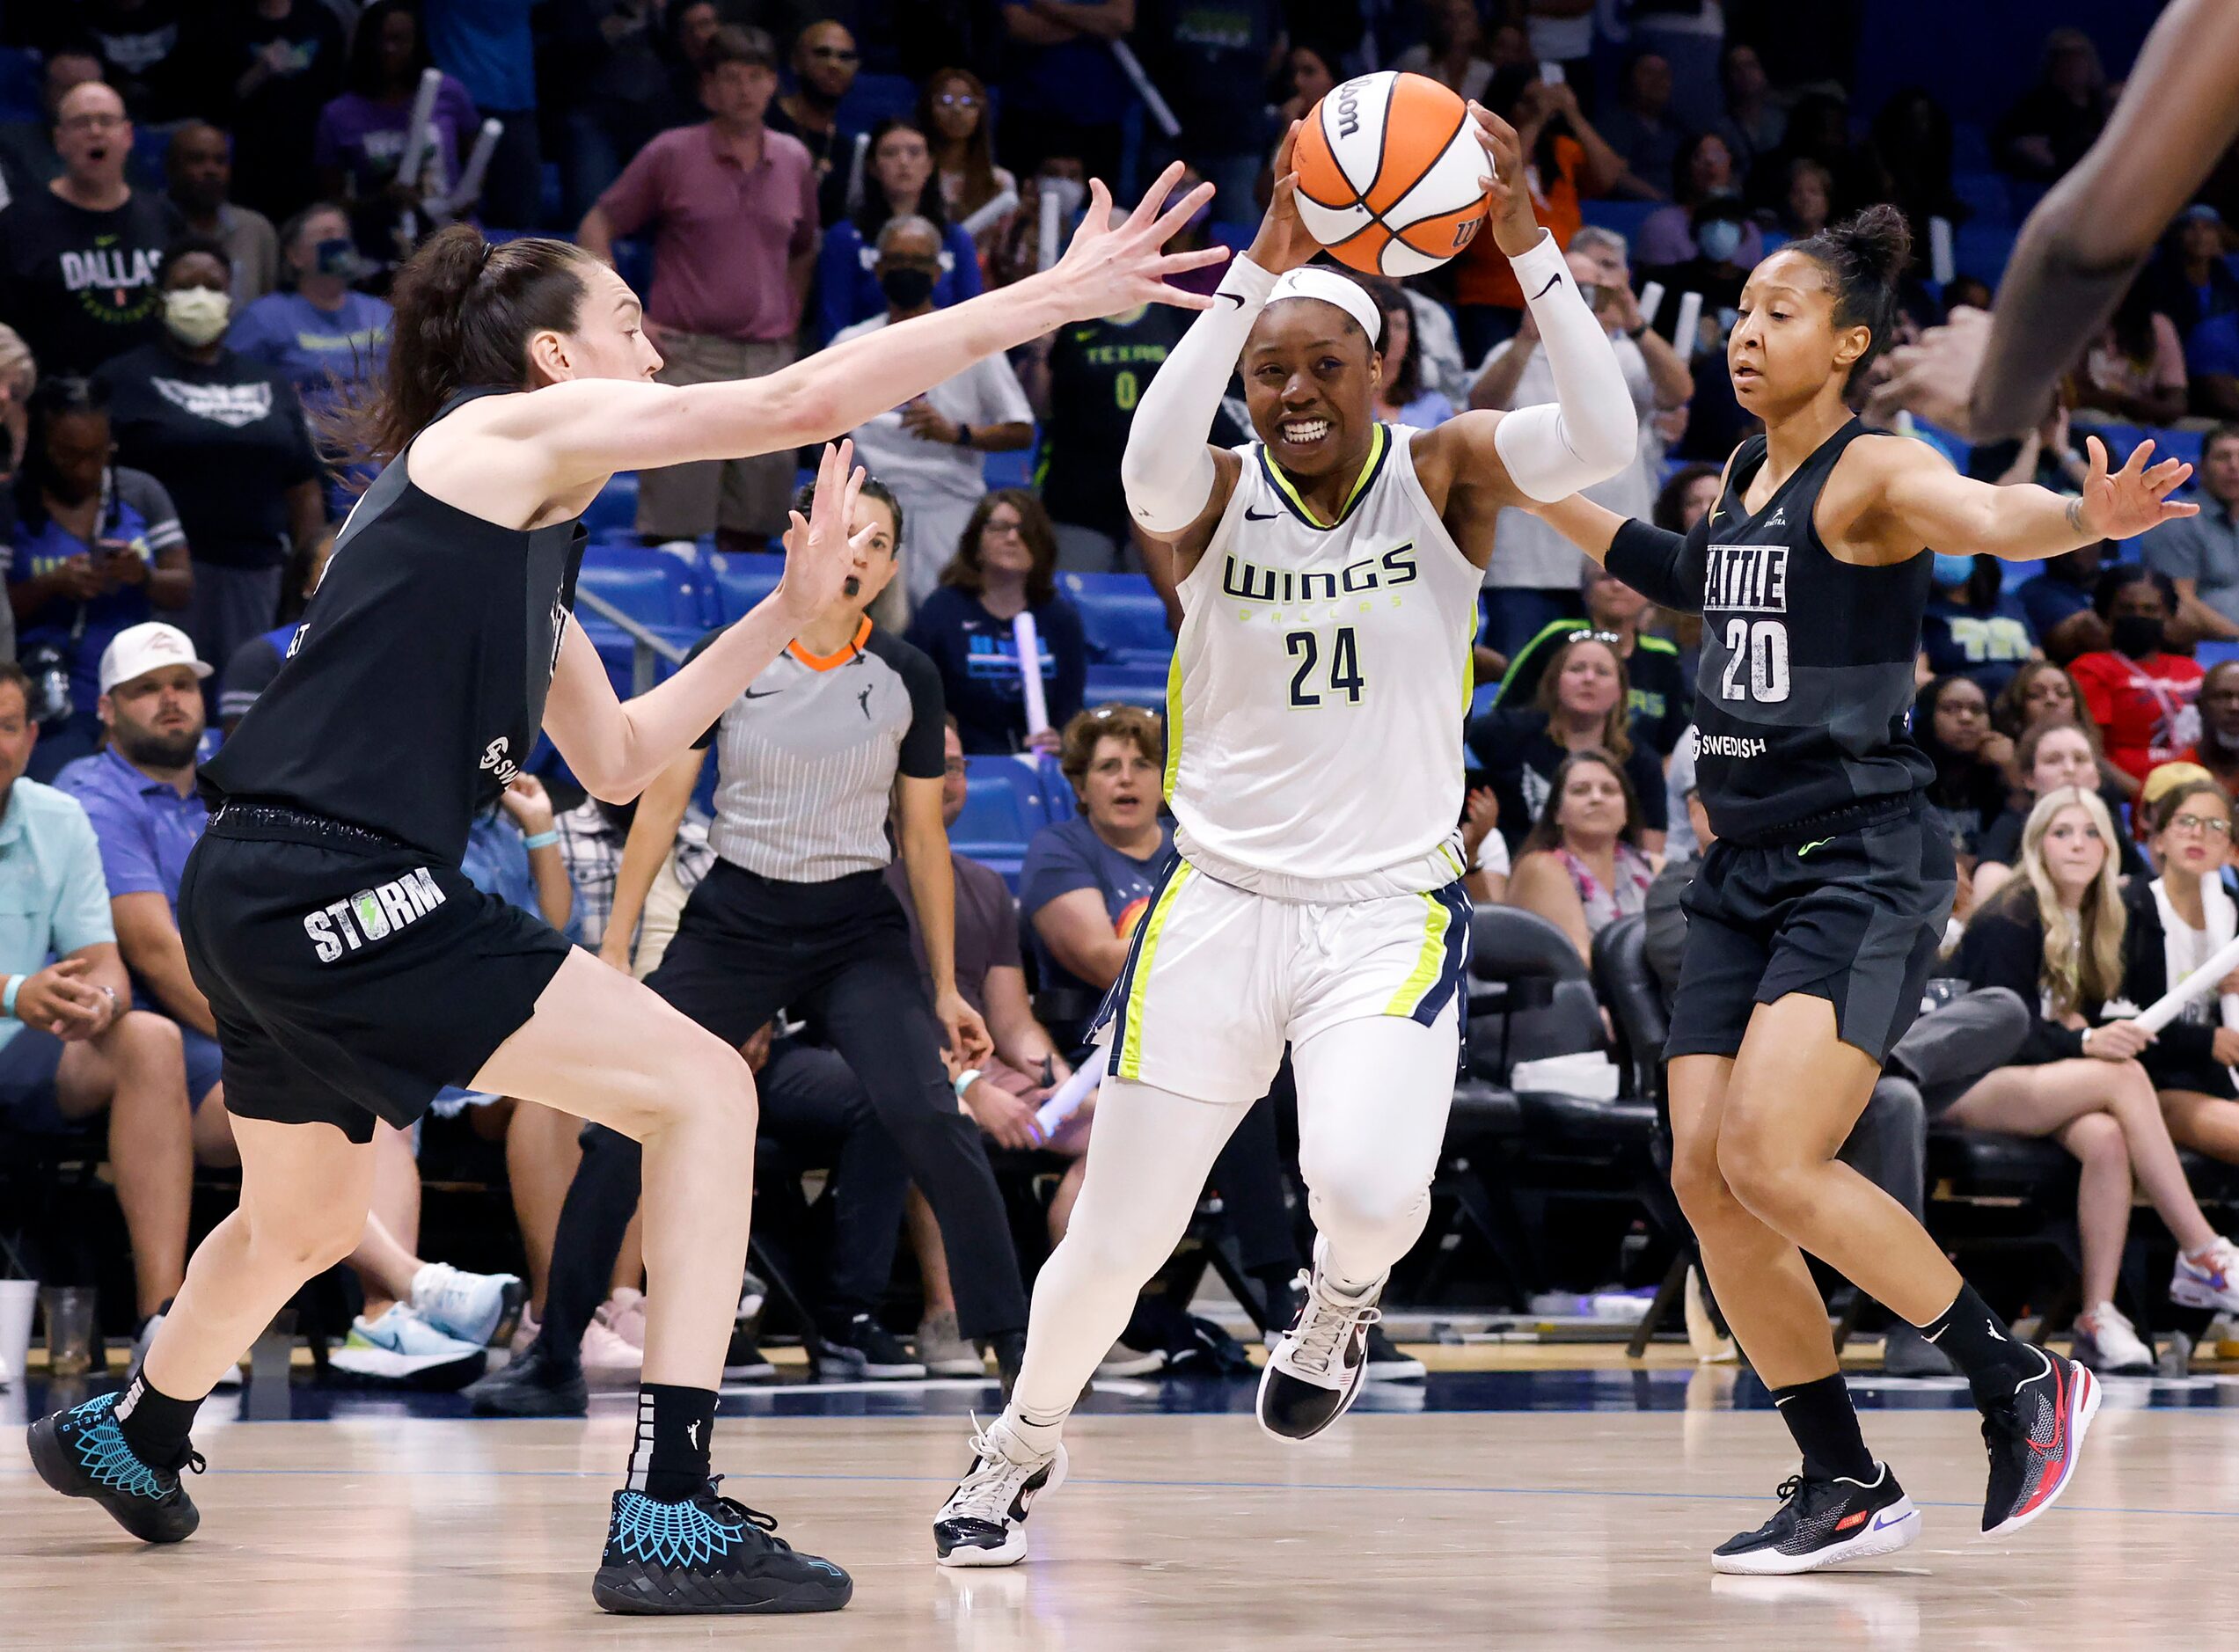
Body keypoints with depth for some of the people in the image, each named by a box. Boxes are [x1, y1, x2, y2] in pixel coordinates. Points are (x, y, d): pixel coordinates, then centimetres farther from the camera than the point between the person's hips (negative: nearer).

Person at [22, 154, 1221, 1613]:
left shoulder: (525, 536, 23)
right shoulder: (507, 430, -4)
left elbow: (618, 760, 28)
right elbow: (802, 402, -12)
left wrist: (788, 616, 24)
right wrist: (1058, 297, -9)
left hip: (262, 898, 10)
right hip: (342, 885, -10)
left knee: (305, 1224, 33)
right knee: (705, 1088, -7)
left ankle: (131, 1433, 56)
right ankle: (670, 1517, -11)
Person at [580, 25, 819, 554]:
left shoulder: (794, 161, 12)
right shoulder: (672, 154, 1)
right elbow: (595, 231, 5)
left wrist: (791, 320, 14)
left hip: (769, 360, 4)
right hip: (689, 354, -4)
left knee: (751, 531, 5)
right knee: (672, 532, -9)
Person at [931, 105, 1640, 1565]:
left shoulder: (1441, 476, -3)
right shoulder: (1218, 496, -3)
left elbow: (1602, 440, -22)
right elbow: (1152, 469, -29)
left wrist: (1523, 238, -32)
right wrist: (1263, 262, -36)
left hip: (1391, 913, -1)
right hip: (1221, 907, 1)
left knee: (1367, 1186, -27)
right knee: (1114, 1243, 6)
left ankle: (1341, 1299, 10)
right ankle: (1022, 1447, 36)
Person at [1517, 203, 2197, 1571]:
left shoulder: (1873, 472, -10)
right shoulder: (1741, 478, 13)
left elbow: (1989, 517, -31)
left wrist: (2086, 520, -53)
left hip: (1863, 868, -8)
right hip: (1746, 873, 8)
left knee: (1775, 1163, -21)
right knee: (1706, 1176, 0)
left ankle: (2027, 1386, -3)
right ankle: (1848, 1491, 12)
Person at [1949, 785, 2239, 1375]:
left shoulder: (2103, 922, 15)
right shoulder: (2009, 920, -9)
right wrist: (2082, 1044, -31)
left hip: (2047, 1091, 6)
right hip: (1967, 1087, -6)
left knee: (2106, 1139, -30)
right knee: (2125, 1077, -30)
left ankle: (2098, 1316, -33)